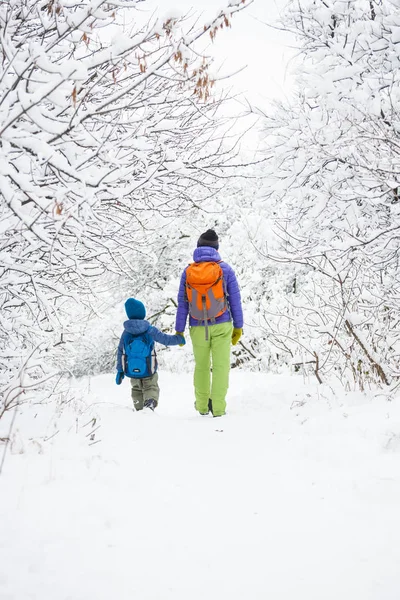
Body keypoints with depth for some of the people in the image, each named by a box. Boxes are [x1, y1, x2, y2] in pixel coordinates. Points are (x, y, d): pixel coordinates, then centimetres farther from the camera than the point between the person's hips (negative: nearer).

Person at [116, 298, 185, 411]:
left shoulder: (126, 332, -3)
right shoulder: (150, 330, -12)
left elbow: (120, 352, 2)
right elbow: (166, 339, -5)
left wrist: (120, 370, 10)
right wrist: (179, 339, 13)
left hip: (131, 371, 3)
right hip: (148, 372, -3)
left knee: (136, 388, 24)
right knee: (151, 387, 13)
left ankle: (139, 409, 15)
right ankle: (150, 402, -15)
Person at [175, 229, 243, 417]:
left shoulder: (188, 271, 0)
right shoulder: (225, 269, -4)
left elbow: (182, 303, 1)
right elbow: (235, 300, -2)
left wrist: (179, 331, 7)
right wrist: (238, 326, 6)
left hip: (198, 328, 2)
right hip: (221, 326, -2)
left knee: (201, 366, 16)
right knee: (221, 366, 1)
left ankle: (202, 405, 24)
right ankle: (218, 407, -5)